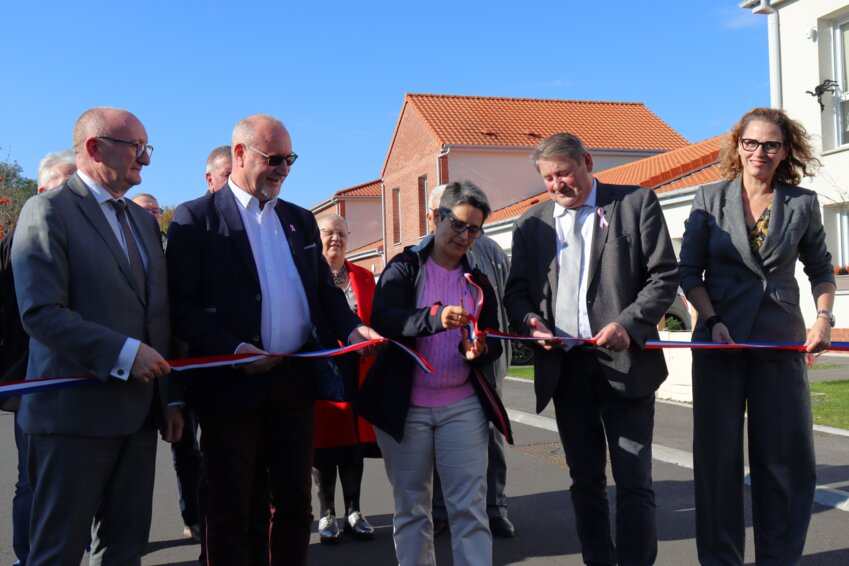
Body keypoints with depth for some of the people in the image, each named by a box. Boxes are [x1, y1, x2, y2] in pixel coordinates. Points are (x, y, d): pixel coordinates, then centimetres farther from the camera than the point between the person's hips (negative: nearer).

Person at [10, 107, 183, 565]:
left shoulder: (144, 220, 16)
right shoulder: (48, 212, -7)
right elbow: (41, 313, -17)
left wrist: (170, 397, 15)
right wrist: (125, 352, -22)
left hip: (140, 412, 7)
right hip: (76, 414, -7)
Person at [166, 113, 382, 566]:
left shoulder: (301, 220, 15)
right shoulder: (196, 218, -3)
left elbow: (325, 290, 18)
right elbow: (182, 306, -9)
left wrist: (351, 328, -2)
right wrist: (231, 349, -21)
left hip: (296, 381, 5)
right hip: (233, 385, -5)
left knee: (295, 503, 14)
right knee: (229, 511, 7)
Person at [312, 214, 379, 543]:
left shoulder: (364, 277, 12)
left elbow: (376, 322, 11)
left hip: (357, 371, 3)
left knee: (354, 441, 8)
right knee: (323, 442, 4)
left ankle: (354, 512, 19)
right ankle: (327, 514, 16)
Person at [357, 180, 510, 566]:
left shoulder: (478, 281, 11)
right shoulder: (403, 269, 0)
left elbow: (494, 342, 9)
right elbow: (382, 319, -18)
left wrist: (479, 351, -15)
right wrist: (435, 317, -34)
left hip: (463, 406, 2)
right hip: (405, 407, -2)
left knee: (470, 508, -1)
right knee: (410, 508, 9)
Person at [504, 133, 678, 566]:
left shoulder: (636, 203, 2)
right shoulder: (531, 224, 11)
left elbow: (664, 275, -2)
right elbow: (516, 291, 11)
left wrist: (628, 323, -17)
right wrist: (531, 322, -11)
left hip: (624, 362, -3)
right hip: (565, 366, 4)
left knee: (633, 481, -2)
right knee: (585, 479, 14)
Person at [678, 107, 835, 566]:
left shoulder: (802, 203, 5)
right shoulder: (710, 198, 2)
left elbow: (820, 268, 15)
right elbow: (689, 271, 2)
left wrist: (824, 316, -1)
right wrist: (713, 321, -11)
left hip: (781, 340, 1)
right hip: (720, 339, -1)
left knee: (786, 458, 3)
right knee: (718, 455, 4)